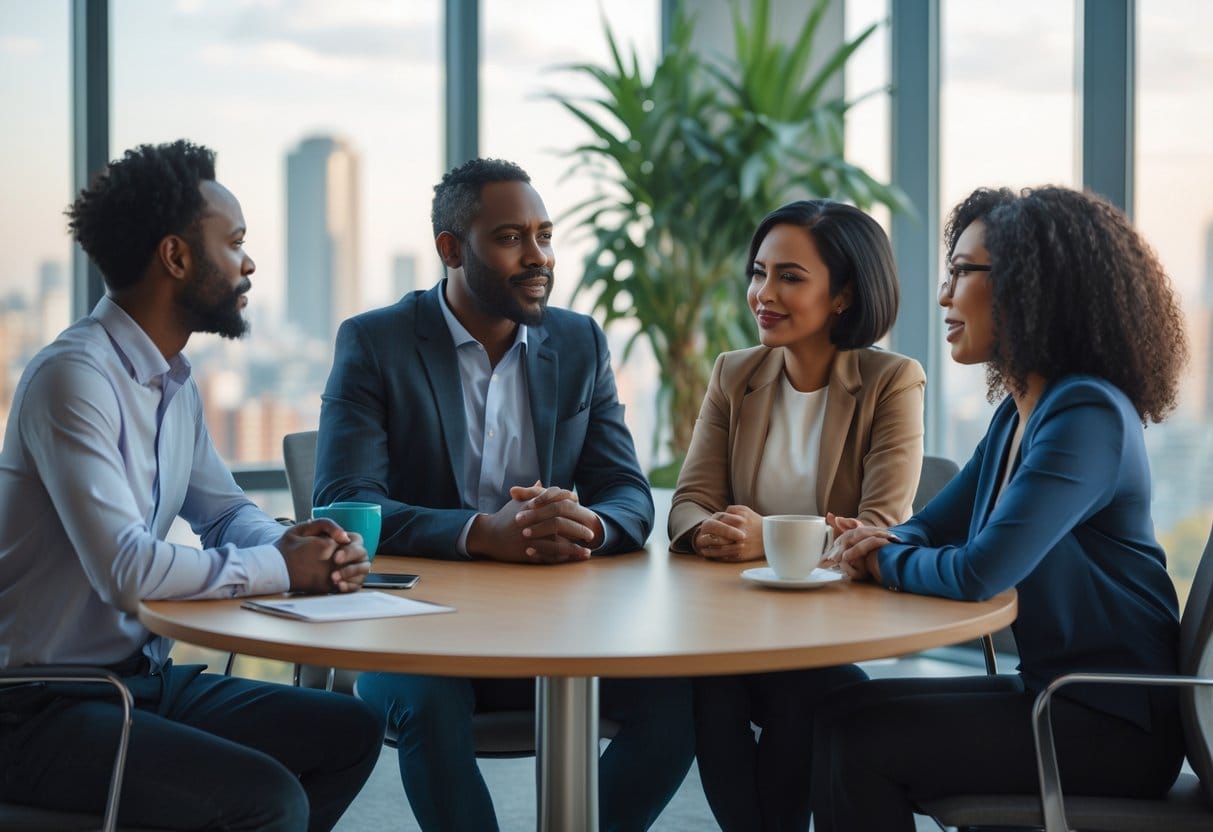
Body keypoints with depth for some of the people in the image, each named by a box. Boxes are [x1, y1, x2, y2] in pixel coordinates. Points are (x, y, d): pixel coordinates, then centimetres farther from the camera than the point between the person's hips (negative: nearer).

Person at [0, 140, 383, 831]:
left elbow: (225, 510, 21)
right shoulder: (74, 376, -19)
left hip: (144, 677, 9)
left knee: (350, 732, 3)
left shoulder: (175, 383, 10)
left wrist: (295, 543, -3)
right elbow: (127, 571, -28)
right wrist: (280, 569, -15)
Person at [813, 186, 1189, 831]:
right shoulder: (1018, 413, 12)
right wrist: (880, 543, -7)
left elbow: (978, 573, -28)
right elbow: (931, 529, 17)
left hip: (1115, 726, -9)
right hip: (1052, 694, 9)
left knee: (857, 733, -16)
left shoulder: (1088, 415, -20)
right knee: (839, 714, 1)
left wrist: (885, 561, -7)